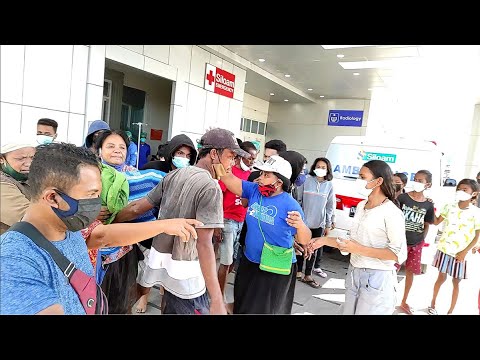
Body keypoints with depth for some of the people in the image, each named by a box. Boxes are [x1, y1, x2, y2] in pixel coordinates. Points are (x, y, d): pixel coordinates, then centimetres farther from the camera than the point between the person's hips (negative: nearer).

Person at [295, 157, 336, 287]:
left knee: (313, 249, 9)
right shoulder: (306, 180, -5)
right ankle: (298, 272, 27)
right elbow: (298, 199, -2)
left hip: (319, 223, 2)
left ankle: (308, 275, 23)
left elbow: (330, 206, 6)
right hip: (304, 221, -2)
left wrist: (328, 225, 6)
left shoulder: (329, 186, 2)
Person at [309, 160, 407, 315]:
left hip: (376, 278, -6)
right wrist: (325, 240, 2)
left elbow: (399, 254, -17)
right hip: (354, 273, 7)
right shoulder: (361, 206, 6)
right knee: (348, 312, 17)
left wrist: (359, 249, -21)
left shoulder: (392, 212, -16)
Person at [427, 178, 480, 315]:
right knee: (441, 278, 13)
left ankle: (451, 311, 23)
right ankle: (433, 303, 29)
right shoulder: (449, 207, -1)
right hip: (445, 249, 2)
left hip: (461, 253, -1)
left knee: (456, 282, 9)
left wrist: (465, 252, -10)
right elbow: (436, 222, 6)